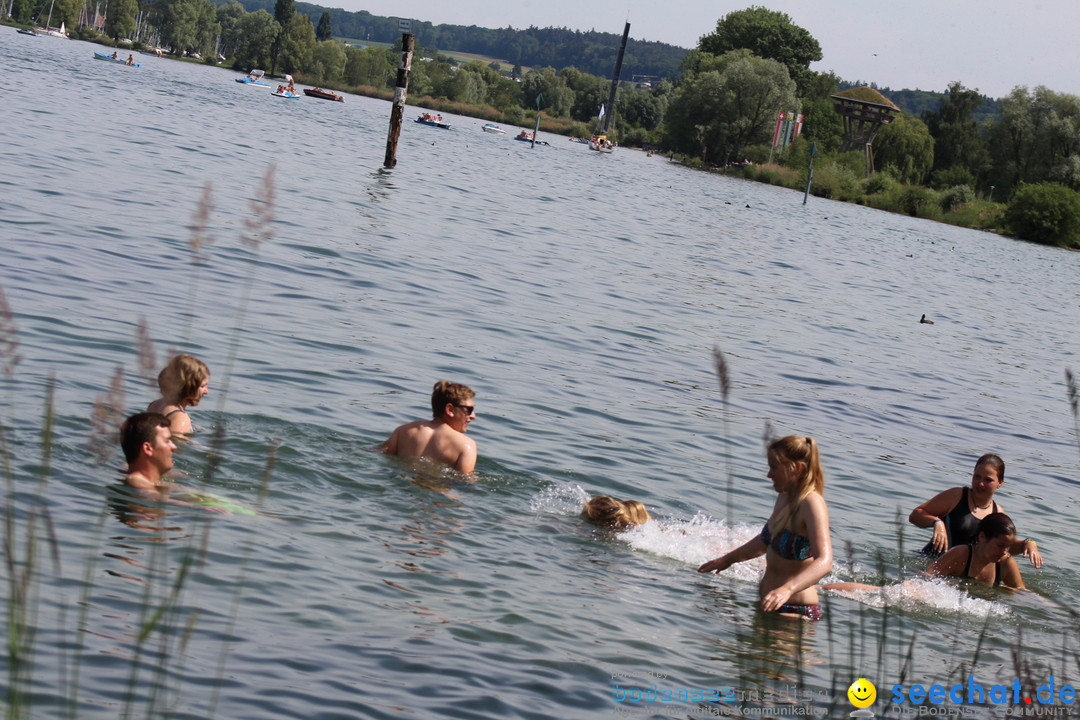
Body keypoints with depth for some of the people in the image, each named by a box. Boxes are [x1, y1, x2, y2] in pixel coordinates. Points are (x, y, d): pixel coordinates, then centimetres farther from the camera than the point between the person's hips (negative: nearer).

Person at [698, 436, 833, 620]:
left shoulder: (812, 504, -19)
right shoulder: (785, 496, 8)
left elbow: (824, 562, -32)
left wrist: (787, 589, -46)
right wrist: (727, 559, 36)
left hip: (794, 610, -9)